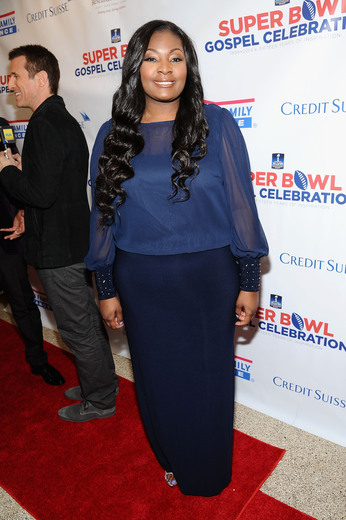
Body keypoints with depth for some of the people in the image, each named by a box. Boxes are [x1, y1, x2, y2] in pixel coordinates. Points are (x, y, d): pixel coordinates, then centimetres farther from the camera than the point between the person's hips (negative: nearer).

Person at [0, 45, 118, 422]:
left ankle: (99, 401, 23)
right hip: (77, 239, 10)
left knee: (78, 329, 5)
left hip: (59, 249, -10)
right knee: (89, 321, 20)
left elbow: (41, 192, -25)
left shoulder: (44, 124, -18)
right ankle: (101, 382, 38)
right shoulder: (65, 119, 14)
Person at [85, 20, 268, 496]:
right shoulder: (113, 136, 1)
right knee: (157, 380, 18)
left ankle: (208, 475, 45)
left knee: (207, 382, 14)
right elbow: (103, 214, 4)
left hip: (208, 278, -1)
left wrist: (249, 281, -4)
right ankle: (171, 459, 49)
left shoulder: (216, 124, -4)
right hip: (140, 283, 2)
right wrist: (106, 289, 5)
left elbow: (240, 205, -4)